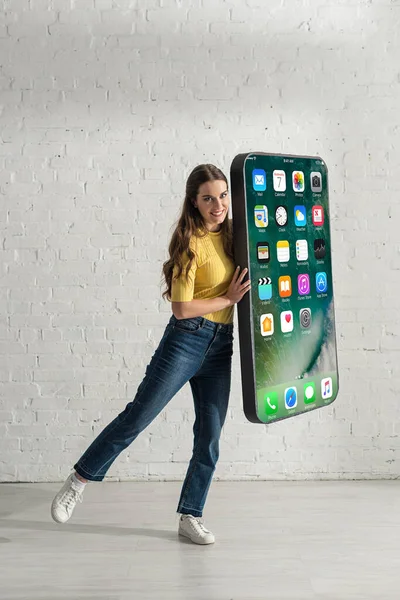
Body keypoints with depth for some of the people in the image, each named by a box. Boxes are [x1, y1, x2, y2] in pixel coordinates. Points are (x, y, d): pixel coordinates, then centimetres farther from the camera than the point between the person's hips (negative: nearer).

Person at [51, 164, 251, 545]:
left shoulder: (230, 234, 7)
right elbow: (182, 308, -16)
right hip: (186, 339, -6)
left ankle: (190, 517, 21)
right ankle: (80, 480, 16)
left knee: (210, 435, 7)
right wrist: (228, 299, -11)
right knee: (138, 415, -2)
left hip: (221, 345, 6)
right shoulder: (191, 243, -11)